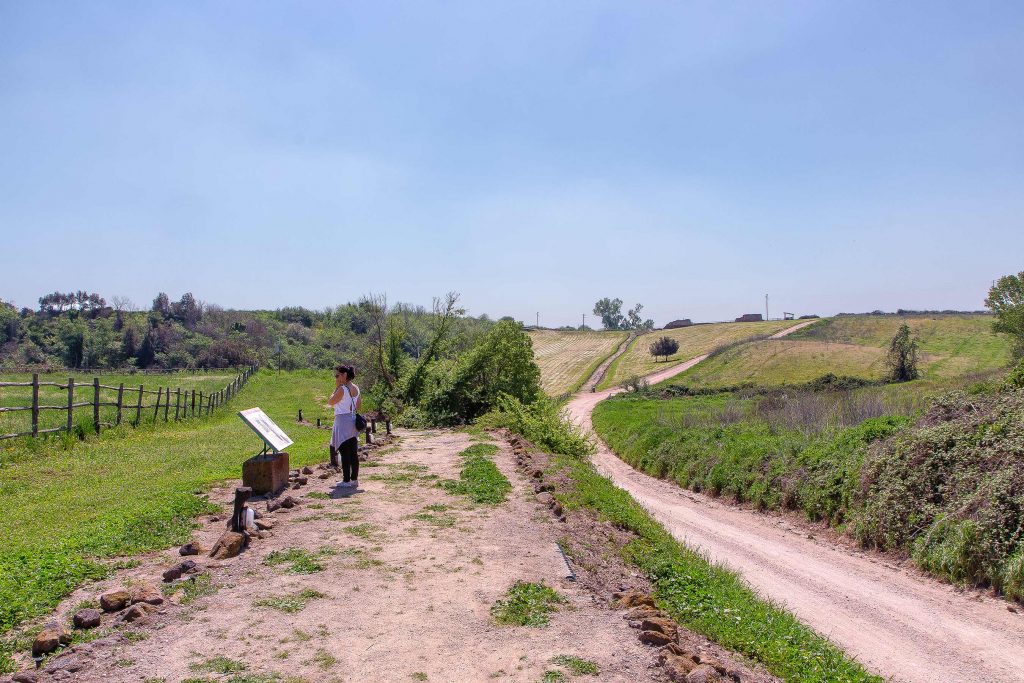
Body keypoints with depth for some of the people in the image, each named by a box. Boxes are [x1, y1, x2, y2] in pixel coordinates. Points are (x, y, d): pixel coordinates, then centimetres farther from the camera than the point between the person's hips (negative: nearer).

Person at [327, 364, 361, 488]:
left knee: (344, 453, -3)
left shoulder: (342, 389, -15)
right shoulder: (356, 388, 9)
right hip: (353, 421, 8)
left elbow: (330, 401, -6)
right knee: (354, 452, 10)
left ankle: (346, 481, 0)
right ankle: (354, 479, 15)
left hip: (342, 421, -8)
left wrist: (336, 387, -3)